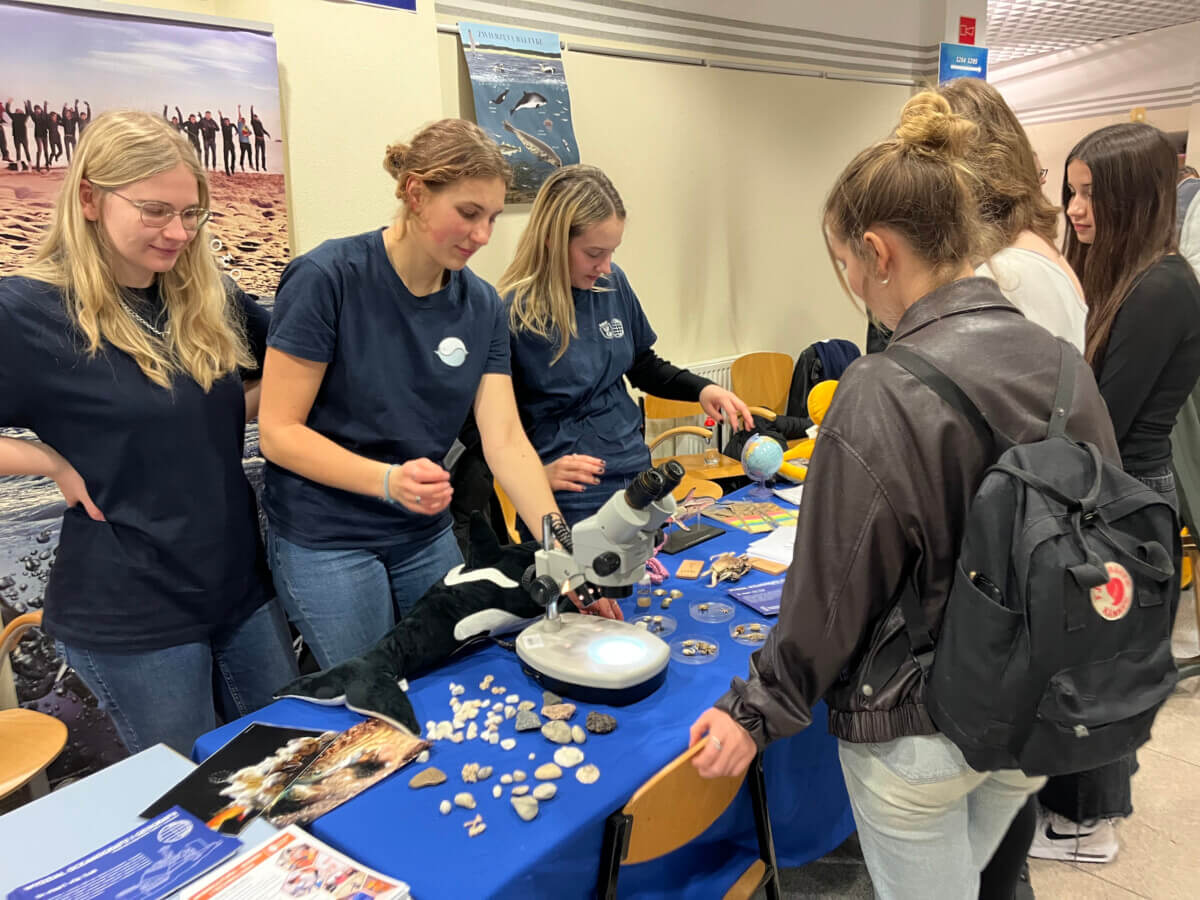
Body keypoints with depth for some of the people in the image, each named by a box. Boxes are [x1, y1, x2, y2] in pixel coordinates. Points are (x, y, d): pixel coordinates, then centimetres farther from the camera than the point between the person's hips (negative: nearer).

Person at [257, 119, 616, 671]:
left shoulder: (481, 306, -2)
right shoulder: (327, 278, -17)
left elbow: (505, 440, -8)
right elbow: (278, 432, -15)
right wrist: (389, 479, -30)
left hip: (427, 537, 5)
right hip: (327, 542, -4)